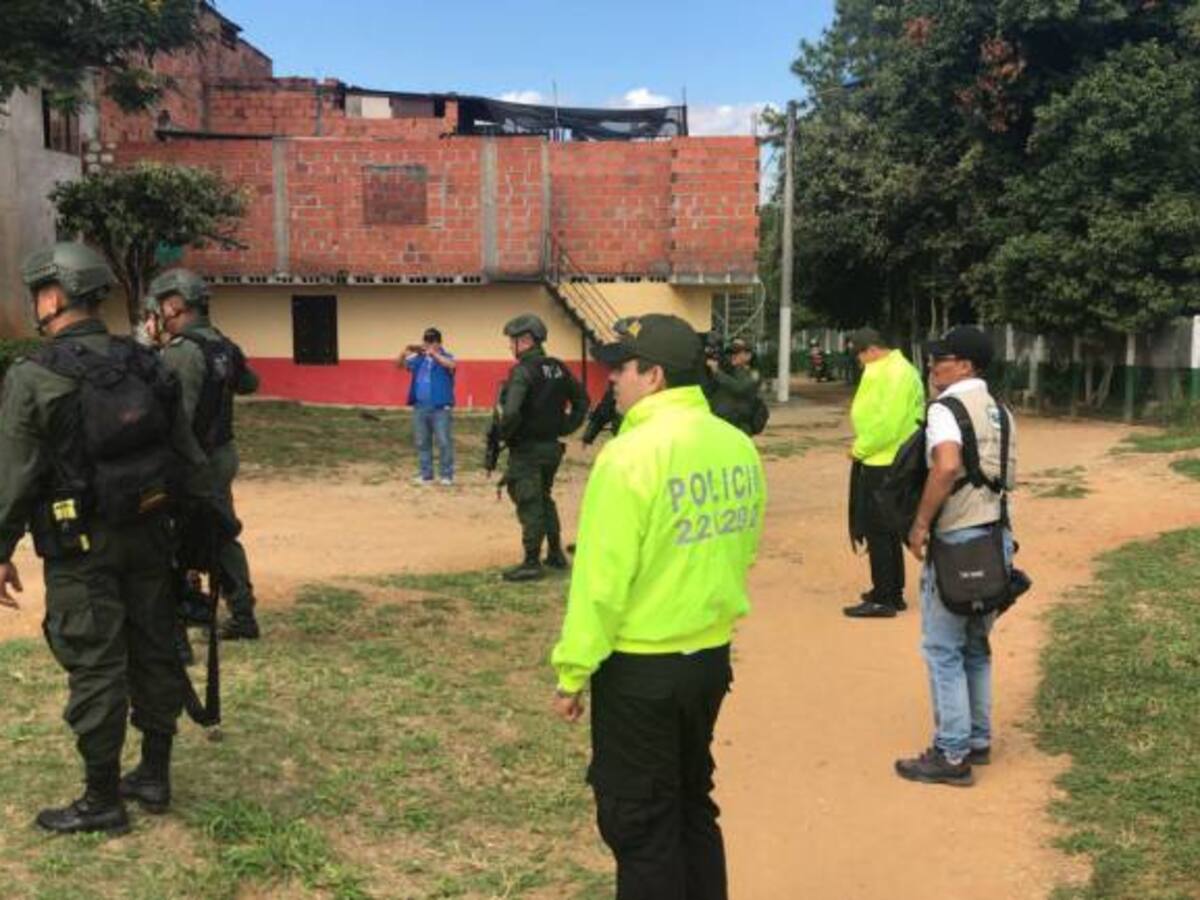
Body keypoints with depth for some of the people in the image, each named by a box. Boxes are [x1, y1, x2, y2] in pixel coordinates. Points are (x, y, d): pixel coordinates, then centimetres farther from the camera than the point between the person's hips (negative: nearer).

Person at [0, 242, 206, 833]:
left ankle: (101, 801, 14)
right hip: (148, 535, 6)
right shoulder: (147, 365, 3)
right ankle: (154, 777, 27)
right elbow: (187, 457, 6)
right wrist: (179, 524, 16)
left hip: (81, 545, -5)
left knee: (94, 667, 3)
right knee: (154, 652, 13)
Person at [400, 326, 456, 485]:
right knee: (421, 442, 10)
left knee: (444, 442, -5)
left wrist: (433, 354, -34)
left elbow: (452, 365, -24)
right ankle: (426, 474, 19)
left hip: (440, 407, -5)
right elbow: (400, 364, 6)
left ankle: (446, 475, 4)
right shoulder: (418, 358, 10)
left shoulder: (445, 357, -2)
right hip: (420, 407, 5)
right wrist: (406, 352, -13)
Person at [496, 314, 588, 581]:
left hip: (526, 449, -8)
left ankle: (531, 564, 6)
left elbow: (511, 412, -30)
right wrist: (565, 427, 14)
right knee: (545, 500, 22)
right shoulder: (558, 368, 6)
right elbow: (582, 399, 14)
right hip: (551, 446, 8)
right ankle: (556, 554, 28)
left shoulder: (523, 371, -18)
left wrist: (504, 434, -12)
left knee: (529, 506, 0)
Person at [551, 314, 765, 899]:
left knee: (638, 822, 8)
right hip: (712, 655, 7)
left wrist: (572, 672, -9)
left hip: (640, 667, -7)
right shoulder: (738, 446, 2)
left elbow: (601, 577, -18)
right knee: (691, 802, 23)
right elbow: (741, 550, 10)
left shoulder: (631, 454, -20)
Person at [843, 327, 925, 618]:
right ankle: (893, 592, 27)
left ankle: (883, 599, 2)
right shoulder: (899, 368, 13)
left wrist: (859, 449, -12)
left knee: (876, 531, -3)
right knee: (888, 529, 17)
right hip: (888, 460, 10)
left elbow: (886, 424, -24)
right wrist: (863, 446, 9)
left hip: (881, 463, -10)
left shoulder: (891, 374, -19)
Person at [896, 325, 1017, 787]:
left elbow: (946, 466, -29)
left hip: (957, 541, -9)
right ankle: (978, 740, 28)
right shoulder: (1000, 413, 14)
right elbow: (1009, 477, 16)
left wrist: (921, 523, -22)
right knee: (976, 647, 19)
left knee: (943, 650, 0)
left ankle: (951, 755, 5)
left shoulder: (945, 409, -13)